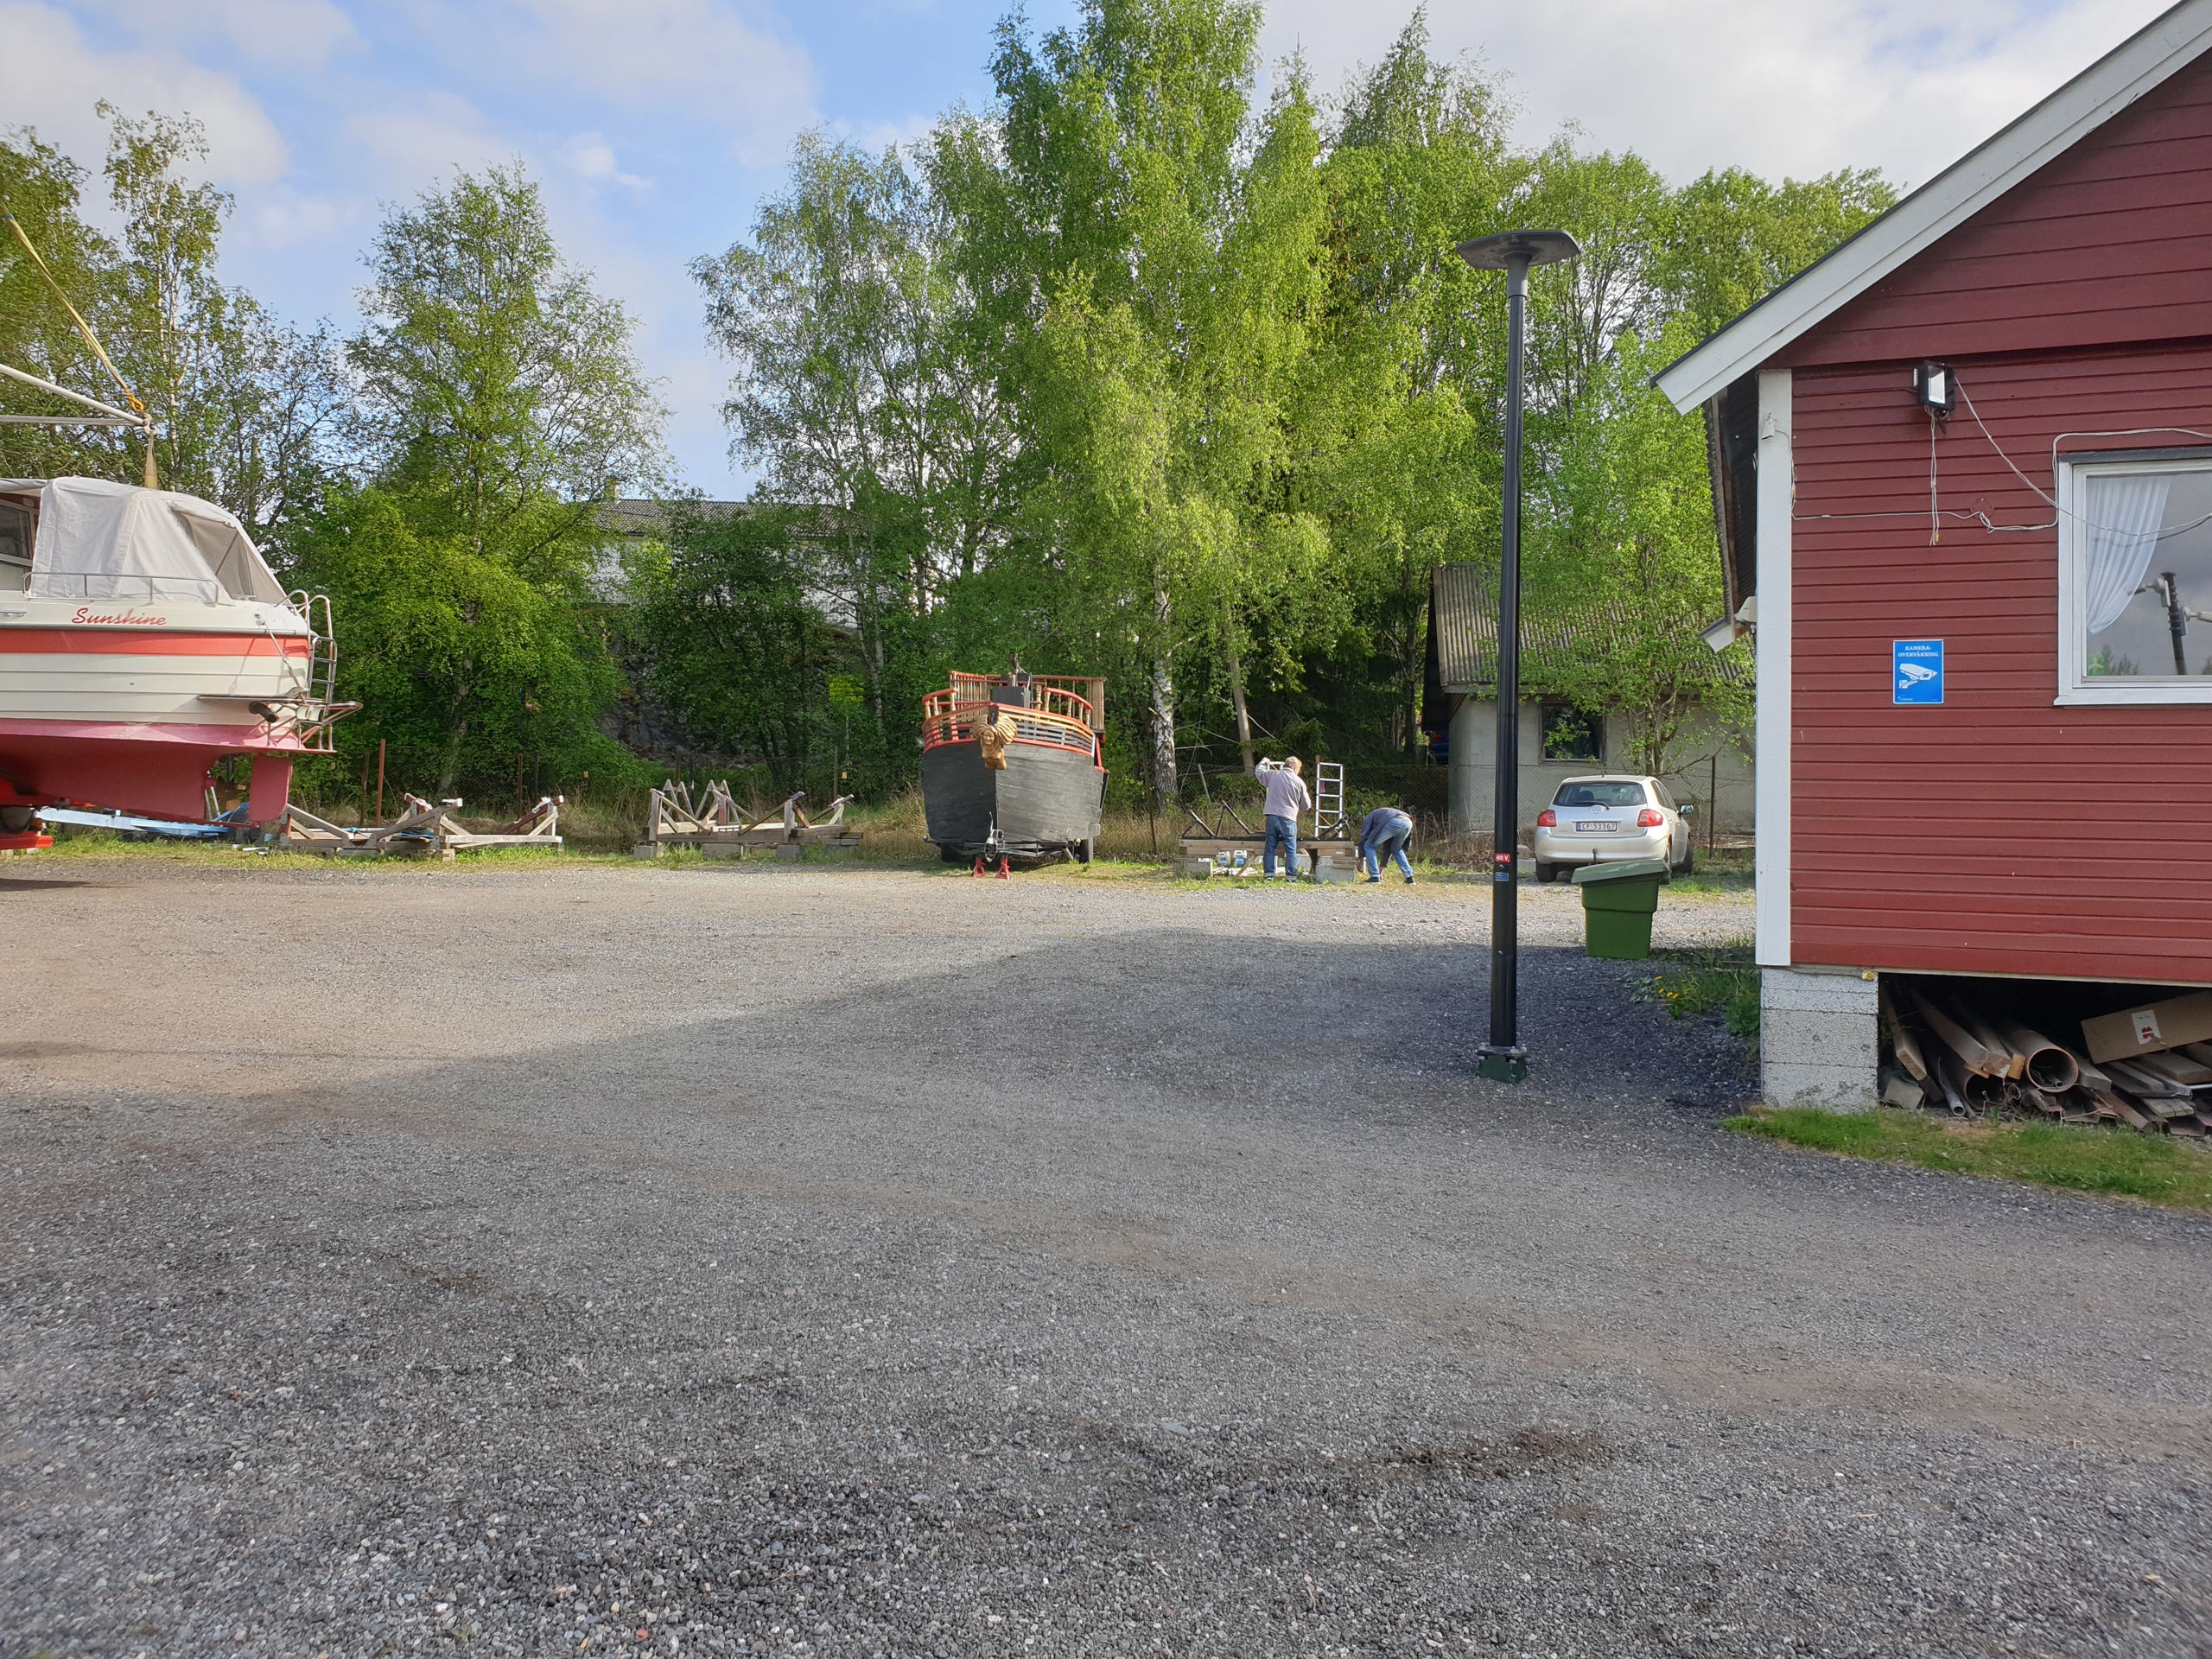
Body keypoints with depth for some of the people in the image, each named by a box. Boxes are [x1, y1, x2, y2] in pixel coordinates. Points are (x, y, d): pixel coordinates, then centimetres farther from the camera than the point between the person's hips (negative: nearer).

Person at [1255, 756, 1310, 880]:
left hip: (1272, 817, 3)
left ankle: (1268, 875, 7)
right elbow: (1306, 805, 7)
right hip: (1288, 819, -3)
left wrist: (1263, 762, 45)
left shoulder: (1272, 775, 3)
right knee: (1291, 850, 2)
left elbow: (1259, 771, 25)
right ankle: (1291, 877, -1)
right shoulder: (1299, 782, -1)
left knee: (1270, 848, 9)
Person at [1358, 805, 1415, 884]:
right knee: (1396, 850, 31)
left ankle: (1374, 877, 5)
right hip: (1408, 823, 7)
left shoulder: (1368, 818, 29)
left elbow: (1363, 838, 18)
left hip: (1394, 823, -7)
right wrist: (1381, 870, 46)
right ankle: (1409, 877, 21)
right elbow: (1387, 847, 44)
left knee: (1369, 846, 11)